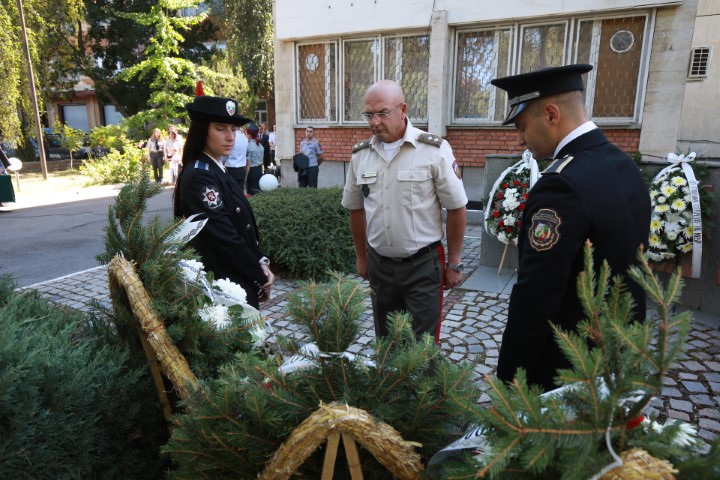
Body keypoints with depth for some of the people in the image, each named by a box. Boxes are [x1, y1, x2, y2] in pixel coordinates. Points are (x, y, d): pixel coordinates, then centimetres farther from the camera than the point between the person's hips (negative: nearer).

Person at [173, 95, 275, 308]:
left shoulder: (217, 170, 9)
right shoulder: (200, 177, -20)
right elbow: (225, 238, -22)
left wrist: (261, 262, -1)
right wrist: (261, 279, -13)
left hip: (239, 282, 9)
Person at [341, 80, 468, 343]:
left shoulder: (434, 150, -11)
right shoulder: (360, 154, 1)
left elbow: (456, 208, -6)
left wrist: (453, 263, -3)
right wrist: (361, 257, 16)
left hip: (423, 264, -4)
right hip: (379, 264, 4)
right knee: (385, 341, 18)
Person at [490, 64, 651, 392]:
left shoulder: (561, 186, -27)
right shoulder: (627, 168, 2)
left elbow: (534, 303, -27)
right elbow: (622, 270, 10)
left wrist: (507, 382, -17)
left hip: (564, 372, -8)